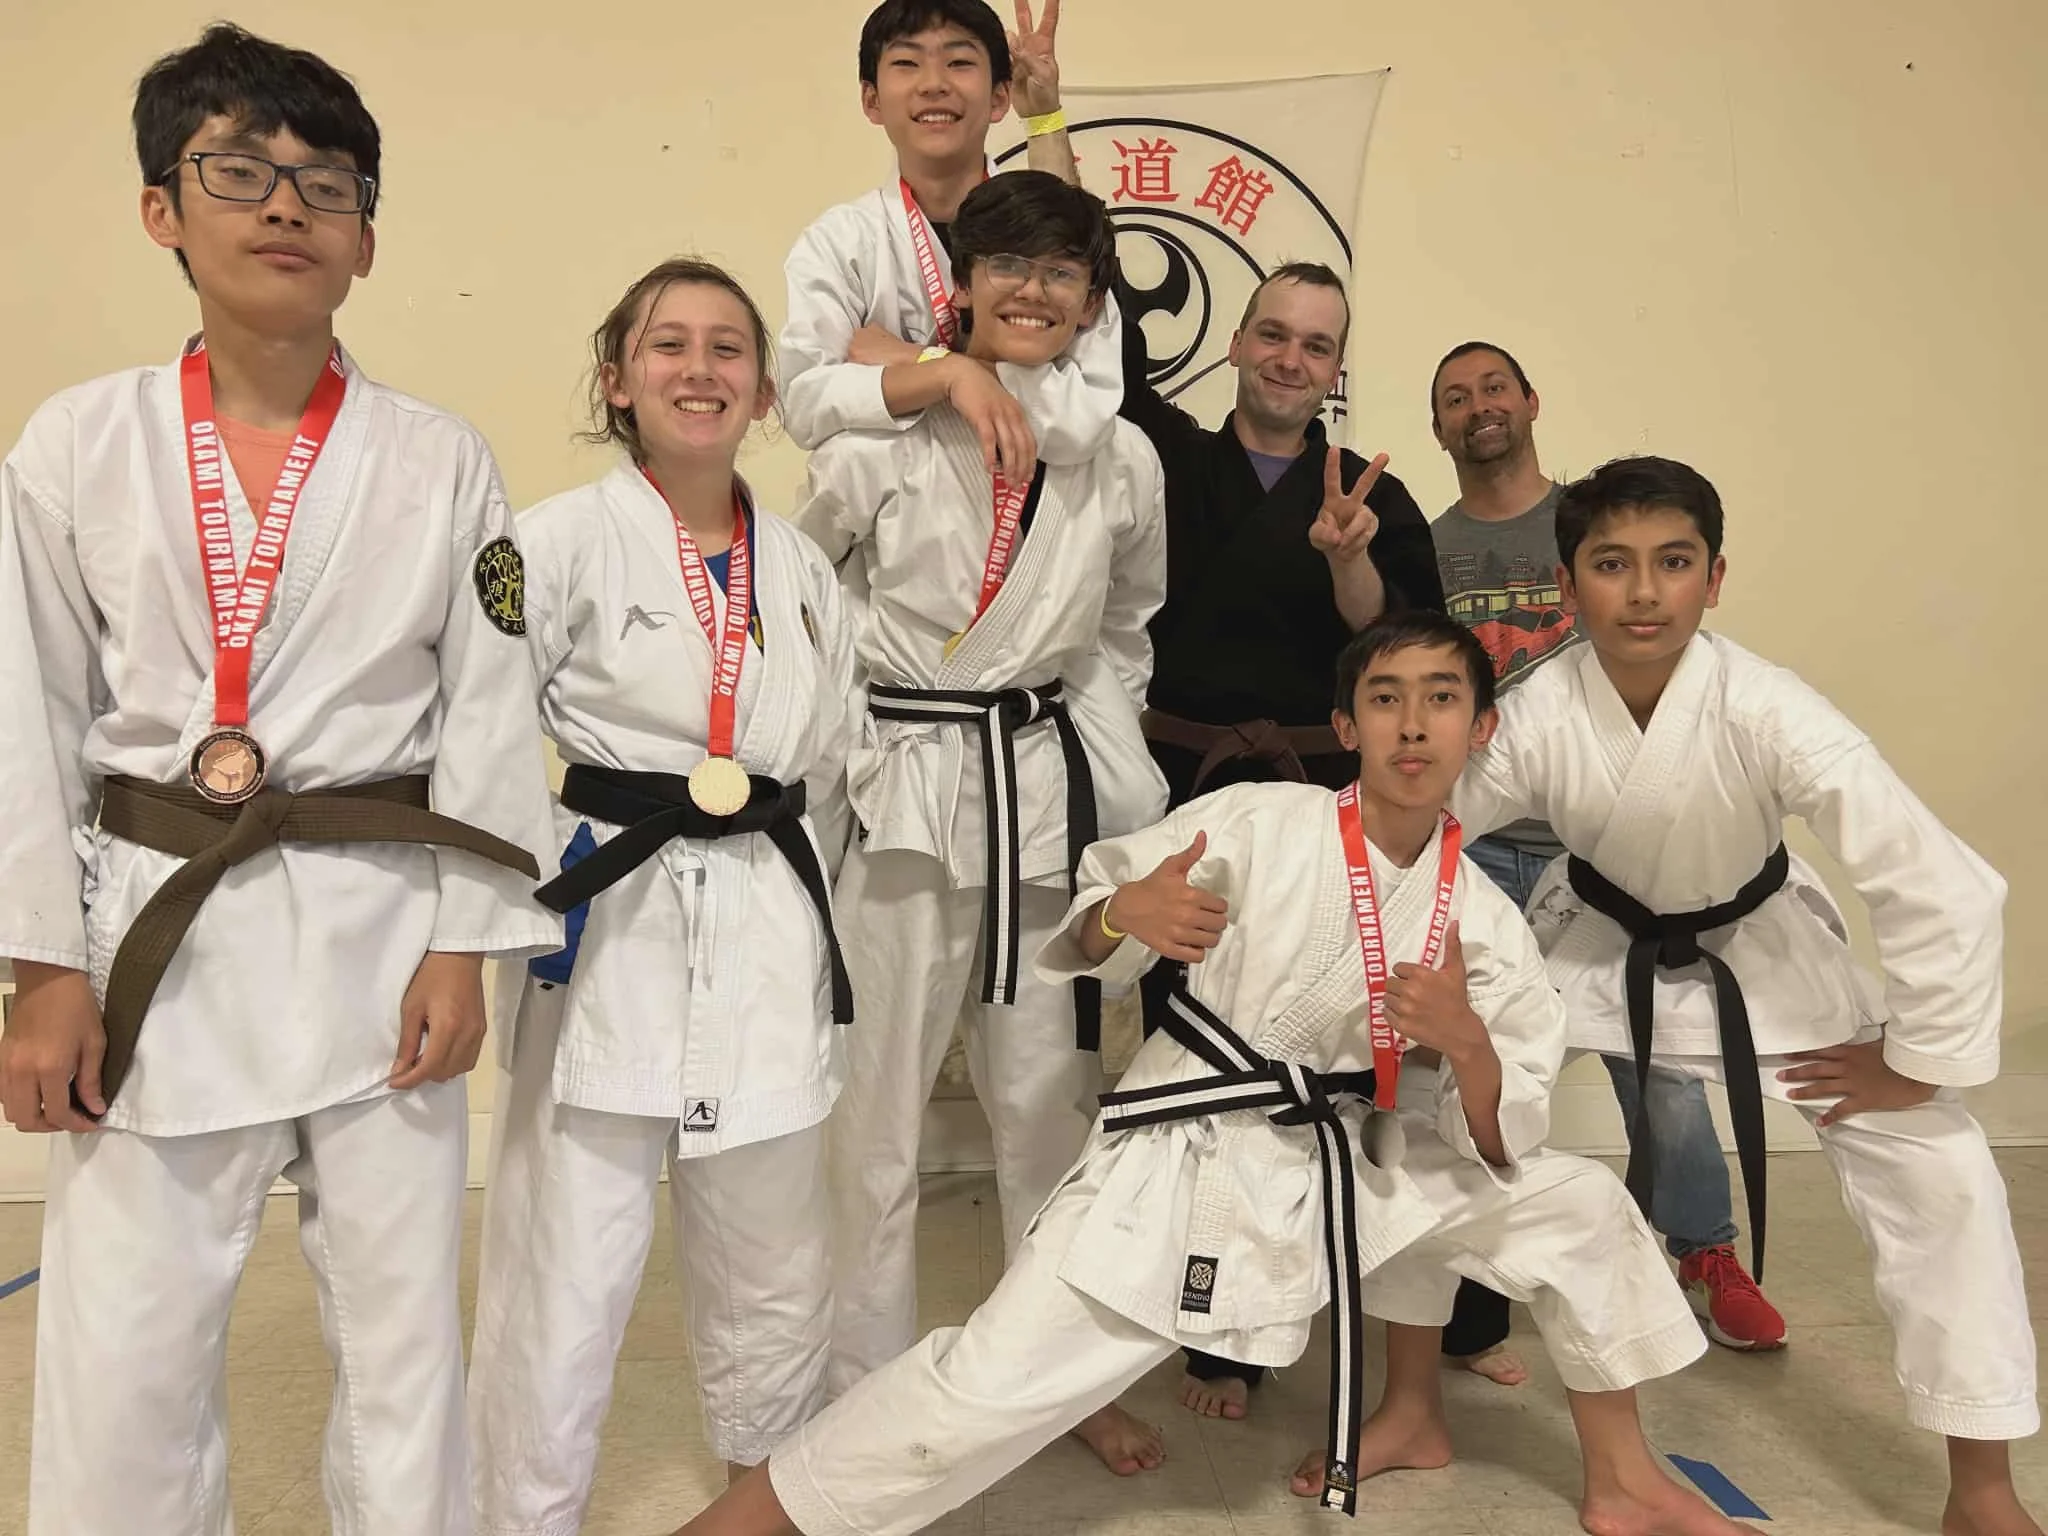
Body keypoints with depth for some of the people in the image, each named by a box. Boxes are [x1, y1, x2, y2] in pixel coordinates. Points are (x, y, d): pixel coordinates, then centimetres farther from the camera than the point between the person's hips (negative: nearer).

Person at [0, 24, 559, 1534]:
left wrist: (461, 947, -4)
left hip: (383, 931, 0)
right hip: (155, 932, 1)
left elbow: (488, 712, 0)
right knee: (122, 1360, 8)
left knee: (405, 1326, 11)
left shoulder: (441, 463, 0)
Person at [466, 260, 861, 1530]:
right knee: (565, 1283, -1)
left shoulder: (805, 570, 9)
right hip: (610, 929, -4)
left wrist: (787, 901, 13)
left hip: (770, 941, 5)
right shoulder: (565, 541, -5)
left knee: (776, 1271, 18)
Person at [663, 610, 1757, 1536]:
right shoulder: (1259, 823, -13)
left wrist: (1469, 1044, -21)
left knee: (1576, 1209, 10)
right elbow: (1082, 945, -8)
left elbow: (1500, 1146, -1)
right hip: (1185, 1164, -5)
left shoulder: (1483, 921, -2)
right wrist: (1125, 914, -31)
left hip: (1349, 1168, 5)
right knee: (991, 1386, -13)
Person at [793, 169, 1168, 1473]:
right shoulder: (882, 441, -6)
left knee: (1054, 1097, 13)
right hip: (906, 792, -3)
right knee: (881, 1103, 6)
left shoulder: (1124, 462, 3)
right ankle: (871, 1385, 26)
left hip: (1051, 793, 3)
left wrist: (1107, 764, 7)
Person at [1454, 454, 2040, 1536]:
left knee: (1937, 1166, -10)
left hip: (1755, 946, -1)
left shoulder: (1767, 714, -34)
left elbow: (1947, 895, -31)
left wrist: (1915, 1063, -21)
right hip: (1593, 939, 1)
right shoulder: (1536, 721, -28)